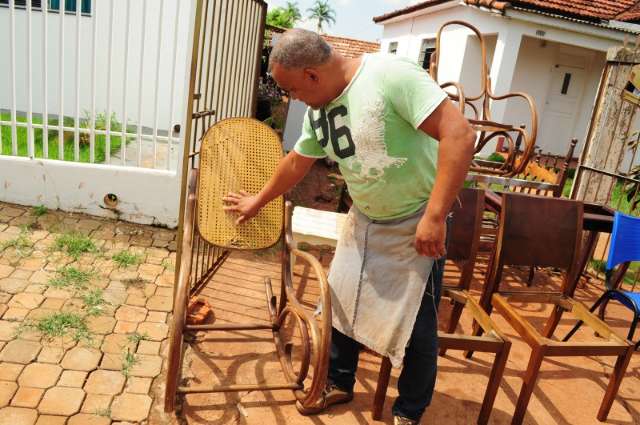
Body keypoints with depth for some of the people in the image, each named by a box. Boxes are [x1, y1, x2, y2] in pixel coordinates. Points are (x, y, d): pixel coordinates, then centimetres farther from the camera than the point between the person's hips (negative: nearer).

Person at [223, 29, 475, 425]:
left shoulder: (391, 75, -26)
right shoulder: (318, 110, 0)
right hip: (363, 219, 7)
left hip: (417, 224, -7)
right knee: (339, 303, 14)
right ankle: (339, 383, 38)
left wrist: (434, 216, -32)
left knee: (417, 327, 4)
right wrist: (258, 201, 27)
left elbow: (460, 133, -30)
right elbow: (297, 162, 16)